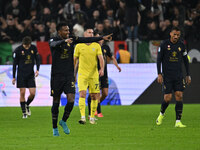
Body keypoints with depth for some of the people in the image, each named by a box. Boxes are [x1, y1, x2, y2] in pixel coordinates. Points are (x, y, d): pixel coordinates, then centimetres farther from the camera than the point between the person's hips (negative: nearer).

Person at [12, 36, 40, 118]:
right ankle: (24, 113, 5)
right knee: (22, 93, -5)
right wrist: (13, 77, -1)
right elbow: (15, 64, -3)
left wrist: (37, 70, -7)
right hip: (21, 74, -3)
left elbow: (37, 59, 9)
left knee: (33, 93, -4)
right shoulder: (18, 50, -9)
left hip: (31, 74, 3)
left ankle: (27, 105, 26)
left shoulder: (33, 48, -1)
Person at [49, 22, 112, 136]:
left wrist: (102, 38, -3)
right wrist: (65, 41, -51)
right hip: (57, 76, -3)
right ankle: (55, 128, 17)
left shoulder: (72, 40, 6)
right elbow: (54, 44, -31)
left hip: (69, 75, 3)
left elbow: (86, 40, 4)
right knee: (56, 102, 4)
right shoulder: (53, 41, -8)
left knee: (71, 100, -12)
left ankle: (64, 121, 12)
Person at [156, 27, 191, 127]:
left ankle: (178, 121, -5)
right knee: (168, 98, -8)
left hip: (178, 76, 3)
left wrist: (188, 75, 11)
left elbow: (185, 60, 15)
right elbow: (159, 59, 0)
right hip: (167, 76, -3)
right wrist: (159, 74, -7)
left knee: (179, 96, -7)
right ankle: (161, 114, 23)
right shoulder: (164, 44, -3)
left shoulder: (181, 45, 6)